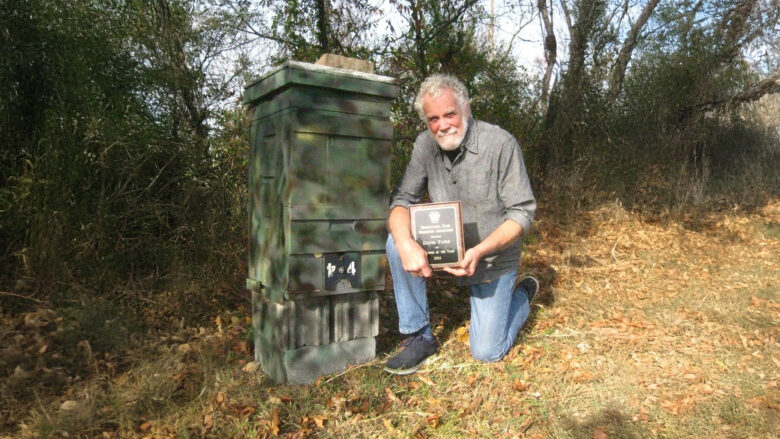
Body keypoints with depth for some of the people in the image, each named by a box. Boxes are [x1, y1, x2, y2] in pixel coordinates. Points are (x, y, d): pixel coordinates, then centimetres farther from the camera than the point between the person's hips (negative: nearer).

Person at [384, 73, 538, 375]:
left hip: (493, 257, -3)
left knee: (486, 352, -3)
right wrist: (407, 244, -33)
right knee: (396, 242, -25)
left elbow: (522, 212, -18)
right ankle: (419, 336, -8)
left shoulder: (501, 144, -20)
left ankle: (523, 294, 27)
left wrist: (479, 251, -32)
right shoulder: (425, 145, -7)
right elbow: (402, 199, -11)